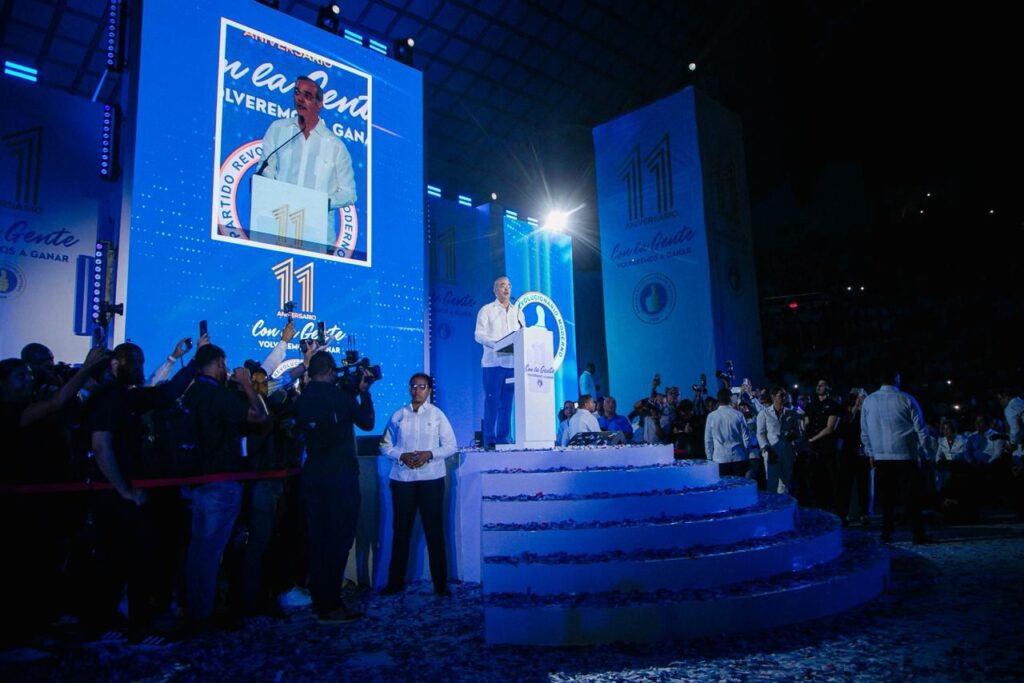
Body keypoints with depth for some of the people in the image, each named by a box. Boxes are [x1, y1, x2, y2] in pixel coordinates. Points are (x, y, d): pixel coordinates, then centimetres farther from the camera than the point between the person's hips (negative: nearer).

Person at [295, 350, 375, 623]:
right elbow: (367, 423, -2)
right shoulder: (339, 395, -12)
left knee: (318, 539, 12)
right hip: (341, 475, -6)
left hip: (312, 476, 6)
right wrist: (364, 392, 11)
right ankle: (330, 606, 1)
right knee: (339, 539, -1)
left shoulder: (302, 400, 4)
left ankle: (320, 601, 20)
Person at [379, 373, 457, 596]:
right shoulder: (398, 415, 6)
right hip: (402, 479, 2)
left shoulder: (437, 415, 1)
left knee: (434, 530, 3)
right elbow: (385, 445, 7)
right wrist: (402, 456, -11)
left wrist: (429, 454, -16)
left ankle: (440, 583, 12)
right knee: (401, 530, 8)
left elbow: (451, 446, 0)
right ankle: (396, 581, 19)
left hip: (431, 479, -1)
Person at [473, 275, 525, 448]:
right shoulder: (486, 310, 5)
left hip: (513, 362, 4)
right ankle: (489, 439, -2)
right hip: (493, 362, -4)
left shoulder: (518, 311, 19)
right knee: (492, 401, -6)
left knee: (507, 402, 4)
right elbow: (478, 335, -4)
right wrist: (496, 343, -19)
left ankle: (502, 438, 8)